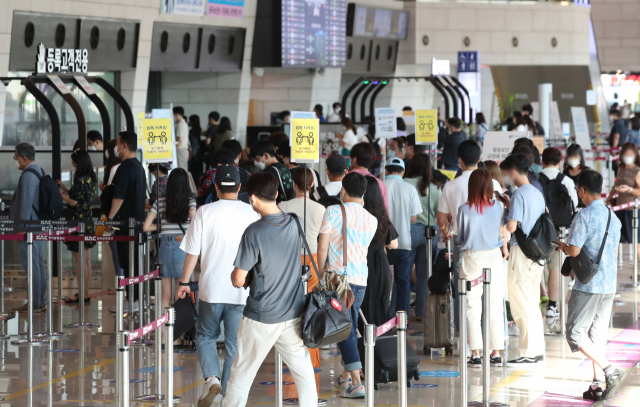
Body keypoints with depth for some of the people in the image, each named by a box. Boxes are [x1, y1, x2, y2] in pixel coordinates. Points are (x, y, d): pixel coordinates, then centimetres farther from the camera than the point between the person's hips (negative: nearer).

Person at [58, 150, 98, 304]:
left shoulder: (81, 181, -18)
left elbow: (73, 202, -17)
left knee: (80, 261, -4)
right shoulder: (92, 179, 9)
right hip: (89, 222, 9)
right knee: (86, 260, 13)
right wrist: (66, 189, 17)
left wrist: (61, 193, -1)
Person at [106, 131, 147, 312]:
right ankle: (137, 298, 14)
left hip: (126, 221, -9)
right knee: (135, 260, 12)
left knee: (127, 262, -7)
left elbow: (119, 196, -19)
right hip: (138, 219, 9)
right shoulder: (139, 166, 14)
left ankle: (132, 301, -7)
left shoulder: (125, 168, -15)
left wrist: (110, 218, -13)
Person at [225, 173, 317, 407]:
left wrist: (236, 274, 7)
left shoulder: (253, 233, -19)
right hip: (294, 315, 5)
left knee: (242, 375, 8)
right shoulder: (295, 225, -2)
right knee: (303, 371, 13)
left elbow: (238, 280, -16)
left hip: (261, 319, -5)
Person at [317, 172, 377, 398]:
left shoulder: (334, 212, -6)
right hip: (361, 280, 5)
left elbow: (323, 247, -7)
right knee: (351, 327, 18)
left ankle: (356, 384, -13)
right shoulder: (372, 220, 9)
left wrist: (322, 274, 5)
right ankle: (345, 377, 30)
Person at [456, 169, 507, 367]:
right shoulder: (497, 207, -3)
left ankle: (476, 354, 0)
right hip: (494, 257, 2)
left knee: (472, 308, 3)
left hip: (472, 259, -2)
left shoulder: (465, 210, -9)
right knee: (495, 308, 7)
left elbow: (460, 238, 0)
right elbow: (501, 232, 7)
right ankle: (496, 353, 8)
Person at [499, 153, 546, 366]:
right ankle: (538, 350, 18)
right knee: (532, 304, 15)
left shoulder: (519, 194, -14)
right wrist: (509, 205, 19)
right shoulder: (538, 194, 12)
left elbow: (511, 227, -21)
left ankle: (528, 354, -1)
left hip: (521, 252, -8)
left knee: (521, 306, -3)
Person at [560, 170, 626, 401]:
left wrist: (561, 246, 5)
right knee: (598, 334, 12)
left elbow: (574, 251, -17)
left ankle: (610, 371, -13)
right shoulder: (613, 217, 11)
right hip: (609, 285, 7)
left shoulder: (584, 216, -14)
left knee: (576, 334, -1)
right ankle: (597, 385, 9)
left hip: (588, 286, -7)